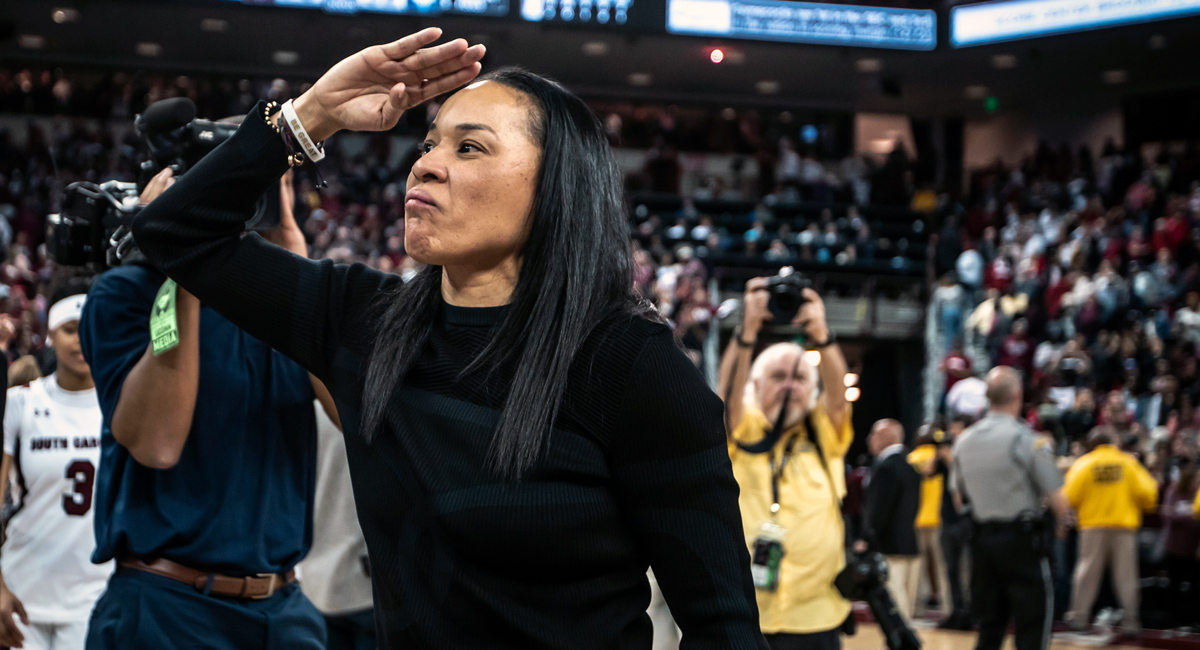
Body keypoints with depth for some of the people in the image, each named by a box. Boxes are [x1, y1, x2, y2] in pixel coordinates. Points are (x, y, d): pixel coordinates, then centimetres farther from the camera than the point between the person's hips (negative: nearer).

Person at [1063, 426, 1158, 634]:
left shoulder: (1084, 464, -1)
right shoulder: (1128, 463, 2)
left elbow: (1071, 497, -3)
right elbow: (1146, 493, -1)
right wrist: (1146, 505, 20)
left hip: (1093, 526, 0)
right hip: (1125, 525, 0)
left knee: (1088, 570, 5)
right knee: (1125, 573, 3)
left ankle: (1080, 613, 3)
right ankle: (1131, 617, 0)